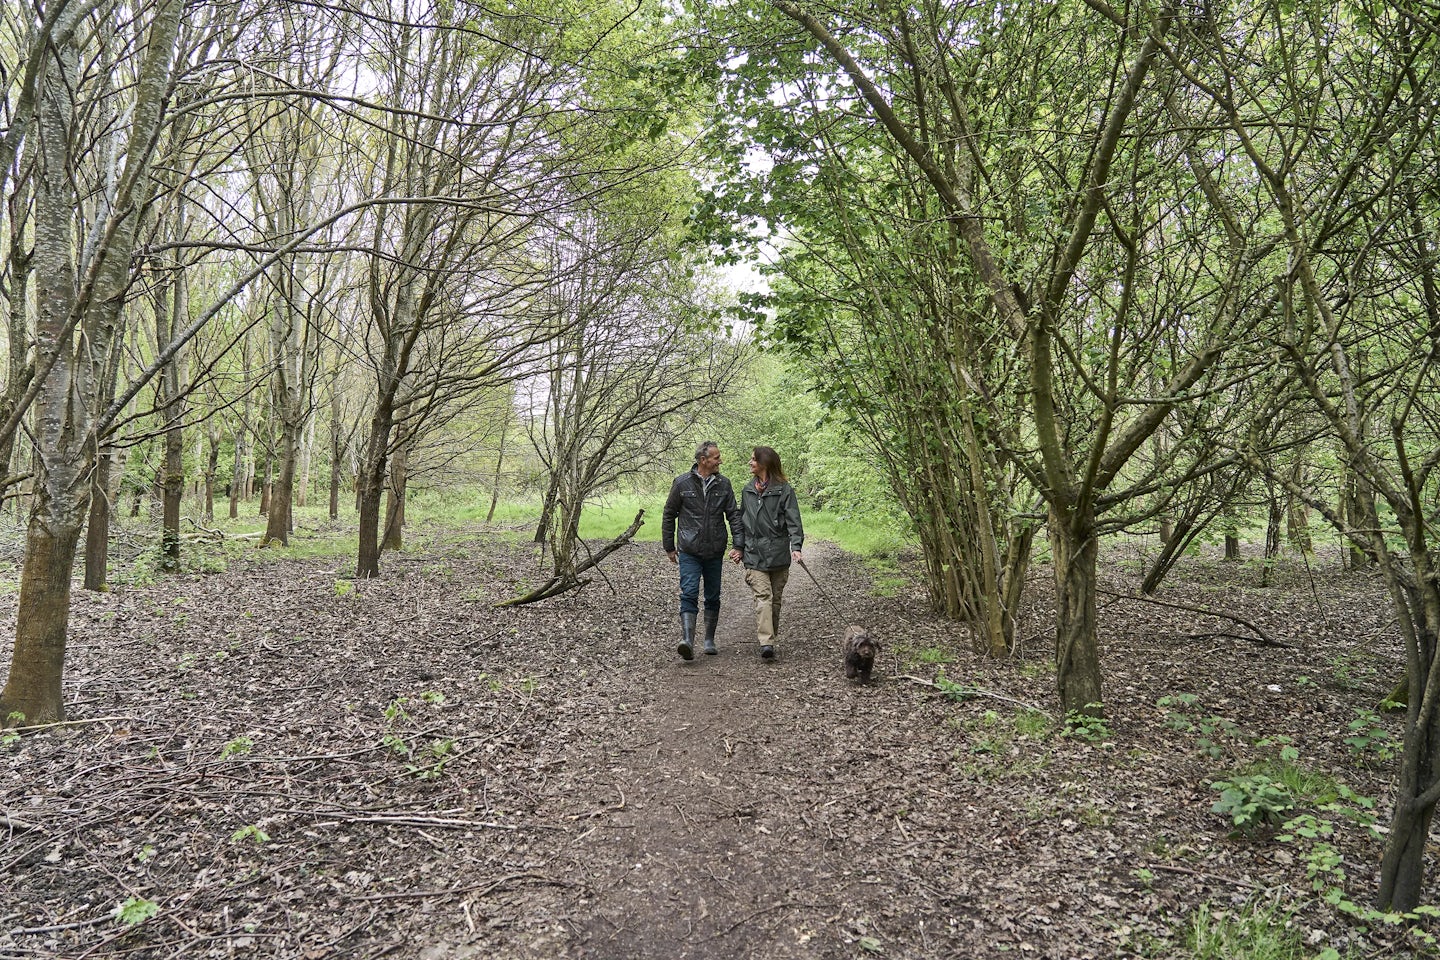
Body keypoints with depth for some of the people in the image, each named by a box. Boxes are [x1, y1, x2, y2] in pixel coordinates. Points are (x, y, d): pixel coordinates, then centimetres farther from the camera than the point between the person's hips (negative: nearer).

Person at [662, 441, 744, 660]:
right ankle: (687, 641, -22)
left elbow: (734, 516, 5)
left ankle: (709, 641, 24)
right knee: (689, 595, -15)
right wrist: (669, 547, 6)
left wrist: (738, 545, -5)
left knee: (713, 598, 11)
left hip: (715, 552, 3)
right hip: (689, 552, -3)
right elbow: (669, 515, 5)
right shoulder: (682, 483, -2)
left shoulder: (723, 485, 5)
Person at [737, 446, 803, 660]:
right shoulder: (747, 490, 12)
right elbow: (741, 520, 20)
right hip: (754, 553, 2)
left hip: (779, 553, -2)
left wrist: (796, 547, -20)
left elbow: (793, 520, -8)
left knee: (775, 598, 8)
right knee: (763, 596, -11)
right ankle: (766, 642, -19)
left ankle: (769, 637, 23)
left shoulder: (784, 489, -2)